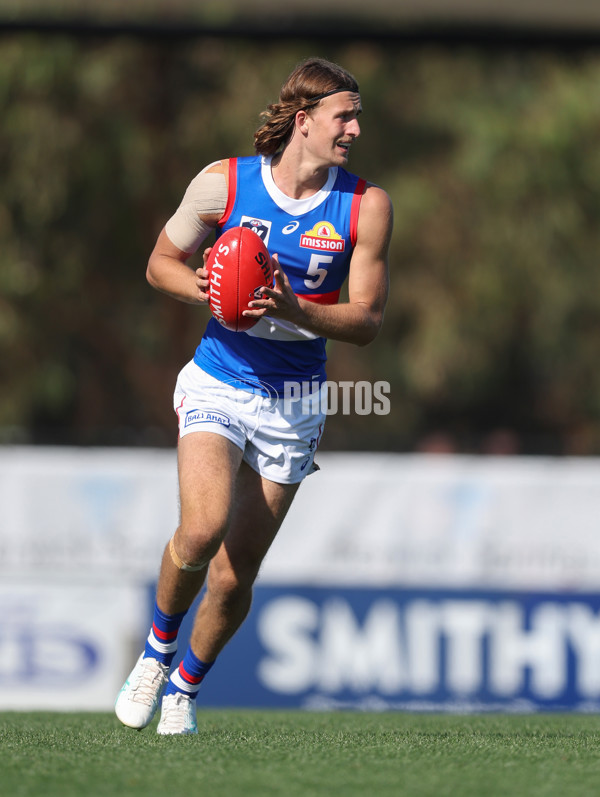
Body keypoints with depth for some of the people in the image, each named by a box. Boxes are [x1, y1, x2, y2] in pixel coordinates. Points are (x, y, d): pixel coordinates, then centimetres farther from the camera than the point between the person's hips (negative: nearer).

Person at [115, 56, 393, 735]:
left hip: (294, 407, 2)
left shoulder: (366, 206, -4)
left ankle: (185, 688, 29)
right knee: (202, 529, -25)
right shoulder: (223, 183, -6)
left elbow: (366, 322, -3)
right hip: (217, 385, -1)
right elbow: (160, 263, 8)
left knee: (234, 575, 2)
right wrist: (208, 291, -13)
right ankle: (157, 649, 4)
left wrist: (294, 309, -21)